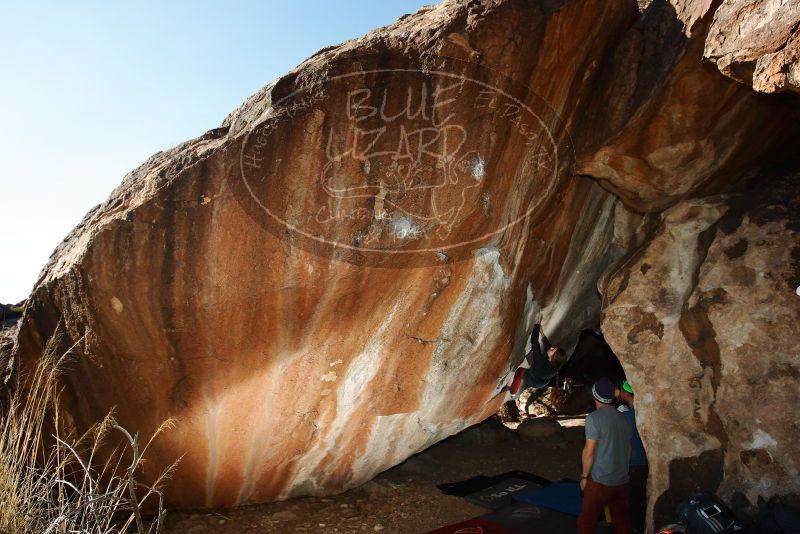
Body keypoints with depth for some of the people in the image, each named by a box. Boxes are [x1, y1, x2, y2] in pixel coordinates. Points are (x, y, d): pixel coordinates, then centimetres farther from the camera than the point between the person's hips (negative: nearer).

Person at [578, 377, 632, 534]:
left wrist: (584, 476, -5)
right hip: (622, 481, 6)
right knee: (622, 521, 15)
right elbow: (628, 449, 14)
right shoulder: (623, 418, 5)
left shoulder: (594, 418, -15)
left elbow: (589, 452, -16)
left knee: (587, 520, 5)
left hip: (600, 481, -6)